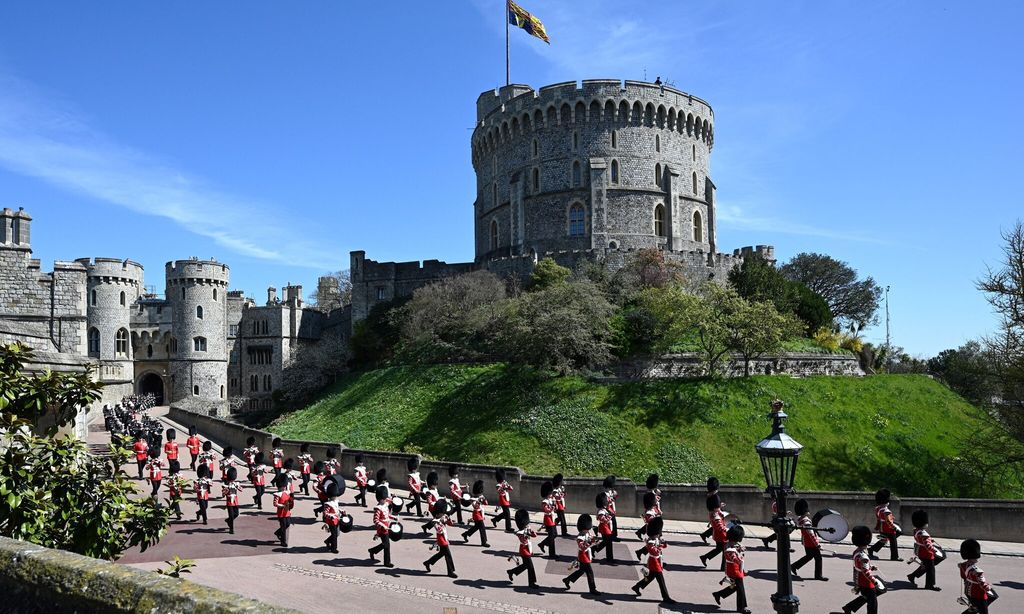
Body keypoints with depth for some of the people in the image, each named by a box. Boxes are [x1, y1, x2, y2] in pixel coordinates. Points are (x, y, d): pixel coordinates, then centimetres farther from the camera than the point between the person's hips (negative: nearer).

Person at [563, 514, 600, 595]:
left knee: (581, 570, 22)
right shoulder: (580, 538, -25)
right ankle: (593, 589, 9)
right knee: (590, 572, -2)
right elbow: (582, 548, -34)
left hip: (587, 557, 10)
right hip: (583, 558, -10)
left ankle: (567, 580, 35)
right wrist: (590, 543, -39)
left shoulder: (588, 534, 2)